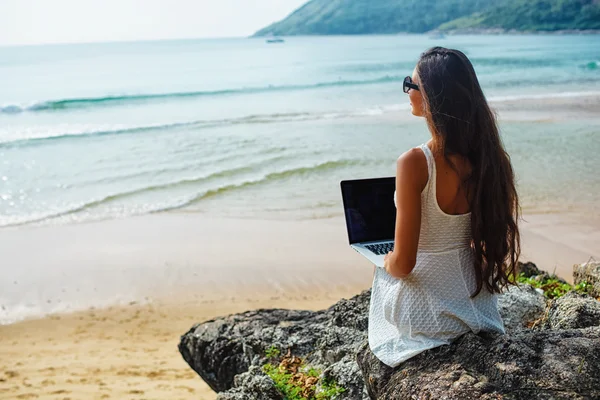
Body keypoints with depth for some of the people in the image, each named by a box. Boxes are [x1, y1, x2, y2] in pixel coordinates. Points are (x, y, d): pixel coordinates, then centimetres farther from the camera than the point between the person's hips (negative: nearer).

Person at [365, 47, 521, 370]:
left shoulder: (414, 163, -28)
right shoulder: (486, 155, -10)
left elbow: (403, 263, -24)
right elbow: (495, 234, 4)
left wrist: (386, 264, 0)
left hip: (427, 311, -5)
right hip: (478, 303, 5)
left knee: (383, 276, 31)